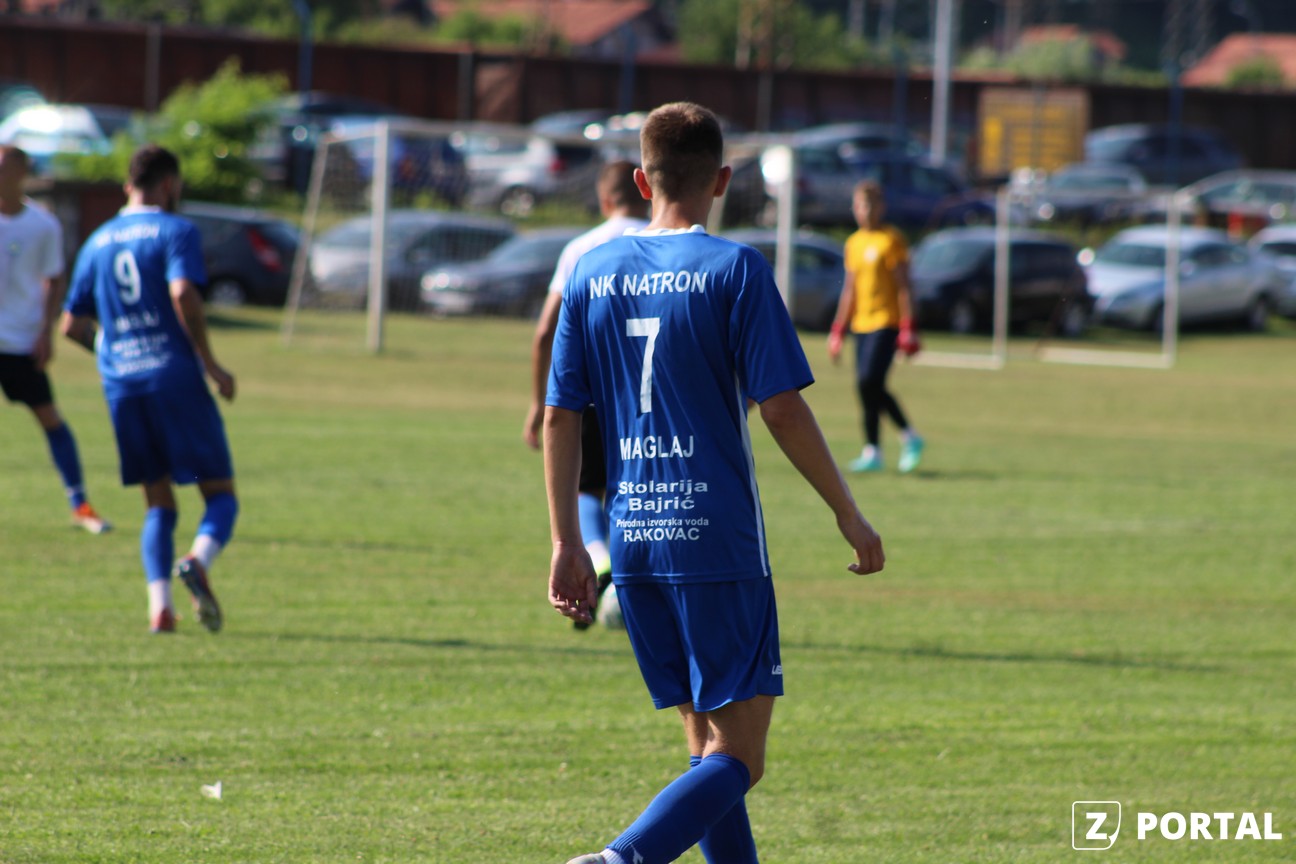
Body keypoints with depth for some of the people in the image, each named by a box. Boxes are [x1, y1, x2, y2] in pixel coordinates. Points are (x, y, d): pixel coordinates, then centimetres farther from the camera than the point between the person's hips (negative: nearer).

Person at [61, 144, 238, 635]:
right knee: (220, 493, 1)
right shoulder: (175, 231, -1)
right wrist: (210, 364, -11)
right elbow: (183, 294, -18)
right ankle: (198, 560, -30)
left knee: (158, 505, 11)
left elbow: (73, 325, 17)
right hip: (174, 377, -5)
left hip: (121, 386, 5)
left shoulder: (97, 242, 16)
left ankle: (160, 605, -7)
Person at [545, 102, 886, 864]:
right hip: (719, 542, -5)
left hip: (634, 543, 5)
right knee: (737, 759, -4)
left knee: (709, 746, 16)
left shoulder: (594, 274, 8)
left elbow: (561, 416, 7)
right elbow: (782, 408, -10)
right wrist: (850, 516, 0)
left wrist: (568, 545, 12)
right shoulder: (734, 270, -7)